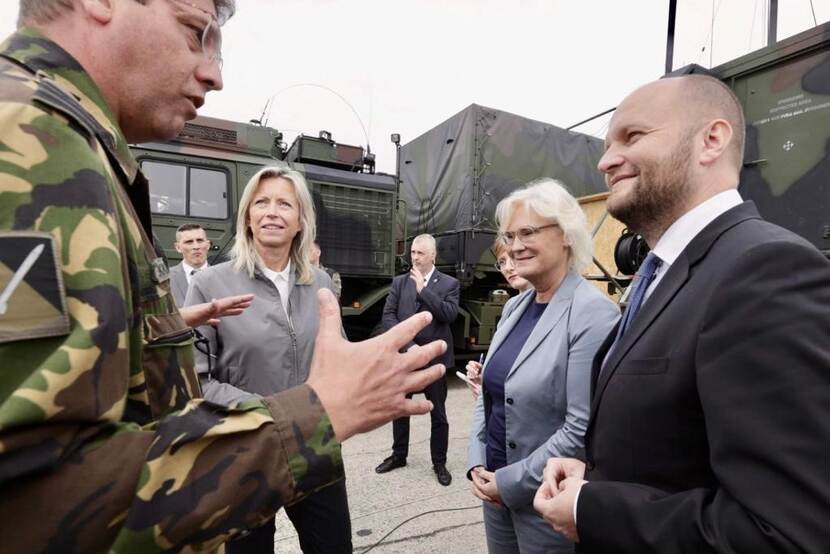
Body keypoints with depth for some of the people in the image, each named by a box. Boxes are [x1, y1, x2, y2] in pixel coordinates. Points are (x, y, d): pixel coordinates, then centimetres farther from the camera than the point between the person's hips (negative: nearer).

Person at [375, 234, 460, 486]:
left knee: (438, 413, 9)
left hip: (434, 357, -2)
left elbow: (450, 315, -17)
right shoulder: (399, 282, 4)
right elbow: (388, 316, -2)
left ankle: (439, 463, 27)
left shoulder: (449, 283, -2)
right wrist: (408, 345, -13)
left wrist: (423, 289, -18)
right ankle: (398, 455, 37)